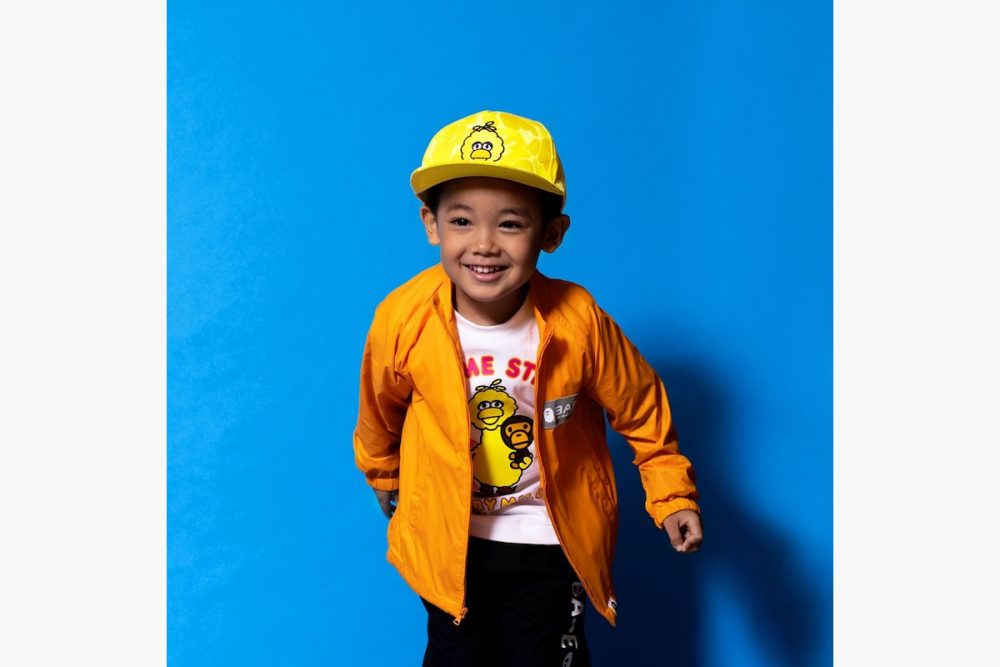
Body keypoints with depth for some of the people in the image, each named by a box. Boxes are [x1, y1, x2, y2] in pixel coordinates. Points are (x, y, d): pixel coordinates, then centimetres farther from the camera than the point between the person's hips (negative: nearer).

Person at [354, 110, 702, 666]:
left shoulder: (578, 322, -21)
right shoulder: (402, 321, -19)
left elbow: (644, 411, -4)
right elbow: (380, 418, 2)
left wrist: (673, 497, -7)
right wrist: (389, 490, 16)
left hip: (551, 542, -1)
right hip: (449, 542, 1)